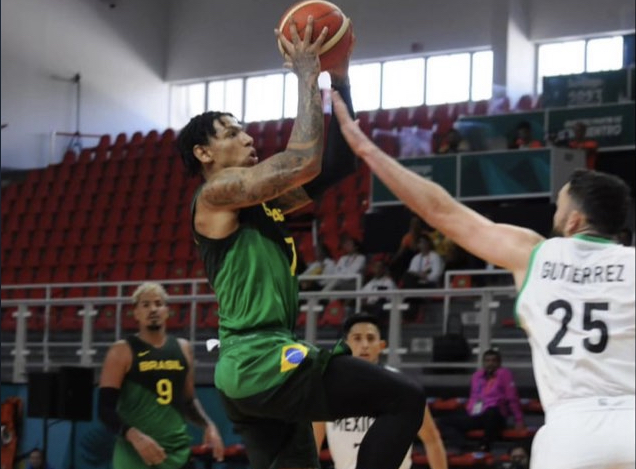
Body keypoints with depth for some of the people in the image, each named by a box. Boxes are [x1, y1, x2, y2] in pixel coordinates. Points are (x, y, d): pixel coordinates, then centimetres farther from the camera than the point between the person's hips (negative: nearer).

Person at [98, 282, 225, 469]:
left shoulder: (182, 349, 13)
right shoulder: (122, 352, -3)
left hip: (178, 453, 5)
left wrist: (208, 425, 7)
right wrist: (134, 436, -24)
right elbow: (106, 408, -8)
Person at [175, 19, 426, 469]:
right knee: (405, 398, -8)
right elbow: (304, 160, -18)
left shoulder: (262, 200, 20)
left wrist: (341, 82, 11)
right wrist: (308, 77, -9)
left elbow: (333, 166, 19)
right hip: (262, 363, -10)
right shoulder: (216, 194, -7)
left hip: (254, 368, 10)